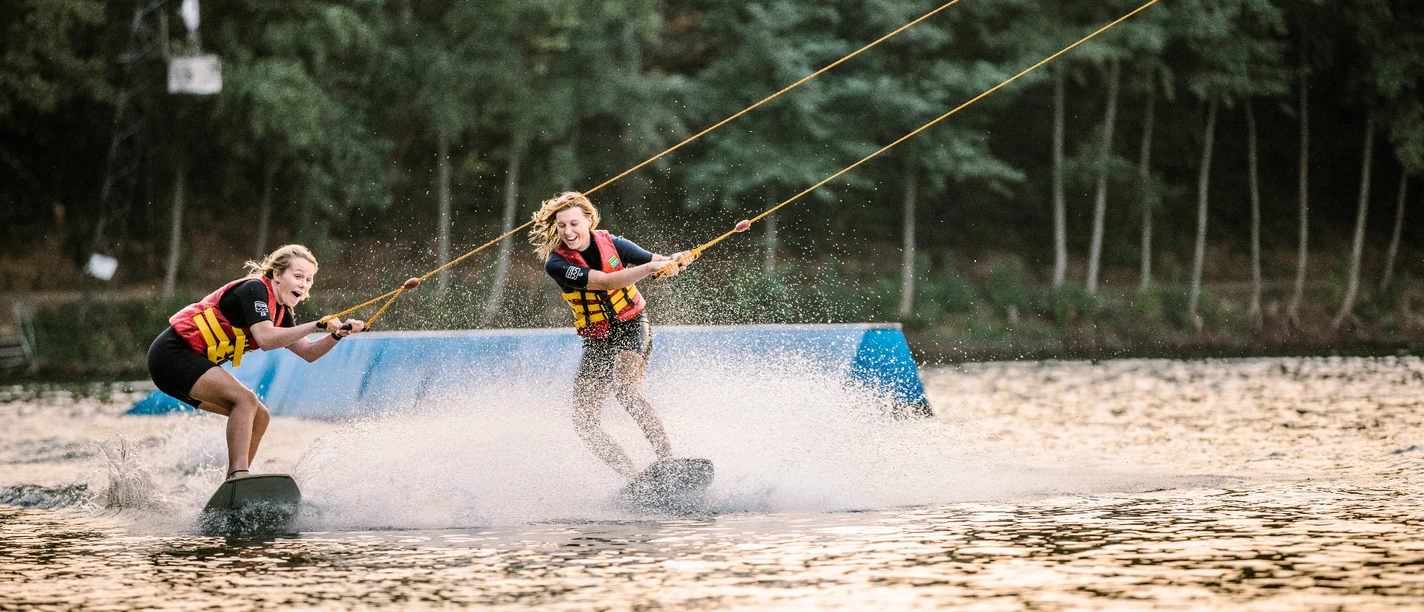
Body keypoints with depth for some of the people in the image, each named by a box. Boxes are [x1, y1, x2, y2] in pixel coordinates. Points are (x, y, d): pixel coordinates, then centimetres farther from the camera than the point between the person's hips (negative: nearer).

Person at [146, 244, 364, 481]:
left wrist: (338, 335, -6)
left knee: (259, 416, 8)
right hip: (174, 352, -11)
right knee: (246, 400, -24)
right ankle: (239, 477, -35)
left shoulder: (279, 311, 12)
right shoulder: (255, 289, -16)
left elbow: (309, 353, 11)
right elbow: (265, 339, -30)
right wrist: (316, 326, -31)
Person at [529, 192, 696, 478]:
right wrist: (651, 266, -35)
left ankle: (668, 461, -32)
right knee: (585, 423, -9)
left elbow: (664, 264, 2)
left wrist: (676, 260, -23)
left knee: (625, 390, -30)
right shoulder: (556, 264, -13)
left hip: (632, 327, -2)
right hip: (597, 342, 2)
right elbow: (606, 282, -25)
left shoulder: (611, 243, -7)